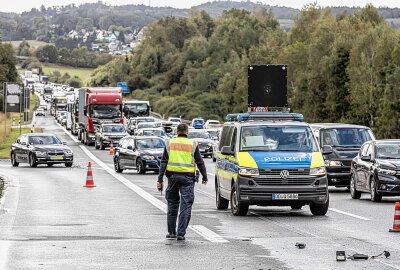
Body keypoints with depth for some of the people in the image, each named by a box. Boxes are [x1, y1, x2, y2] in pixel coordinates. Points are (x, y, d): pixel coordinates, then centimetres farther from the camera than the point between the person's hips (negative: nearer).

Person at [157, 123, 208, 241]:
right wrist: (204, 177, 14)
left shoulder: (170, 144, 6)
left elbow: (163, 162, 3)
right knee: (186, 205, 0)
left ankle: (171, 232, 18)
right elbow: (200, 162, 3)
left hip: (173, 176, 2)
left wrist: (160, 179, 3)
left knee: (172, 205, 14)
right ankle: (181, 234, -6)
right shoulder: (192, 144, 2)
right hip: (188, 178, -2)